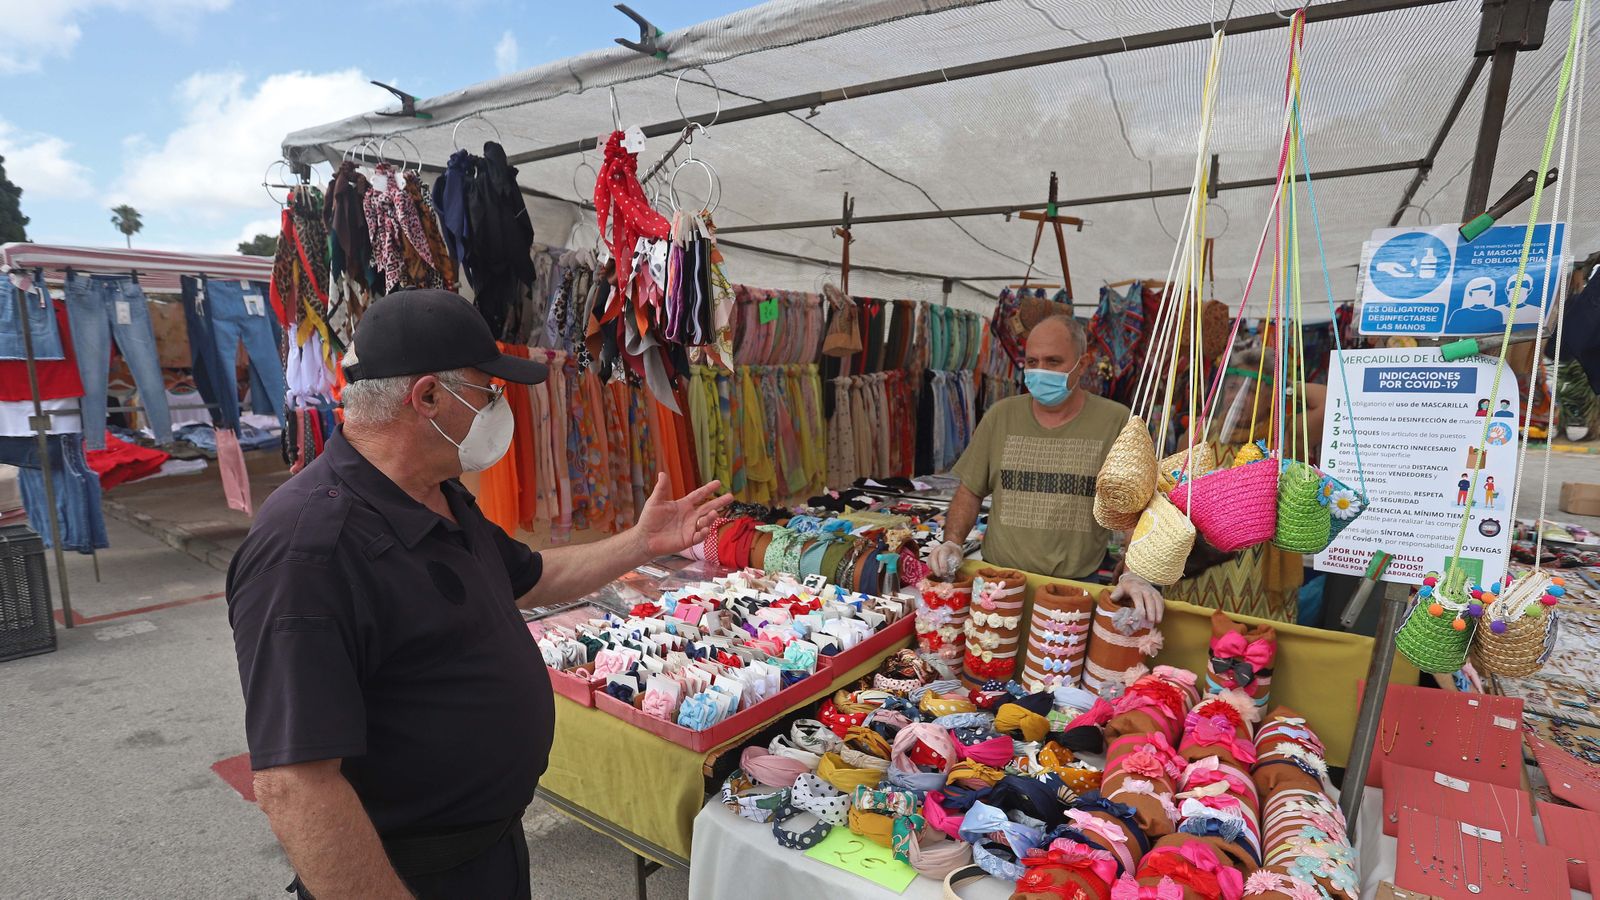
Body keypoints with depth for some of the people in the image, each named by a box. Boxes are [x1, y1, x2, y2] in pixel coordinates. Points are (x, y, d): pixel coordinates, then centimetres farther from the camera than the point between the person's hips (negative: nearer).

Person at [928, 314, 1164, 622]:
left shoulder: (1116, 422, -1)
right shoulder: (1000, 416, 6)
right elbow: (970, 491, 11)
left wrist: (1135, 574, -18)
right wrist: (952, 542, -5)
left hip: (1079, 583, -1)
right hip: (998, 578, 2)